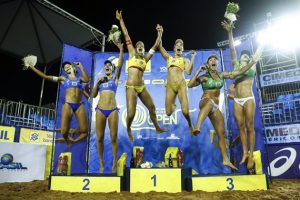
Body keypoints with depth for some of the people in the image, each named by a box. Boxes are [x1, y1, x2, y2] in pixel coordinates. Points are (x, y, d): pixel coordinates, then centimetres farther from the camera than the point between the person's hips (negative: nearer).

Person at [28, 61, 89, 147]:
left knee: (84, 131, -4)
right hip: (68, 105, -1)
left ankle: (73, 141, 22)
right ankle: (67, 140, 24)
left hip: (79, 106, 1)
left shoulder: (79, 78, 18)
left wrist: (81, 67, 3)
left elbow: (87, 79, -5)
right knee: (64, 131, -10)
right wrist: (32, 68, 11)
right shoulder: (63, 79, 16)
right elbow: (45, 76, 13)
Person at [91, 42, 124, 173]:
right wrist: (97, 82, 3)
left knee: (113, 137, -1)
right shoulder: (100, 80, 18)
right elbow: (93, 95, 14)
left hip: (113, 110, -2)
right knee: (100, 138, 3)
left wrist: (121, 50, -9)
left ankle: (114, 162, 12)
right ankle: (101, 162, 17)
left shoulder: (115, 78, 11)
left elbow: (120, 65, -3)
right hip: (100, 110, 3)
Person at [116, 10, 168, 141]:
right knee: (131, 113, -10)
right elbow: (126, 36, 7)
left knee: (152, 107, 11)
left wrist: (159, 33, 19)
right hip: (131, 87, -4)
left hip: (142, 87, 4)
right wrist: (121, 20, 9)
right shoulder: (132, 53, 7)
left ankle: (157, 128, 31)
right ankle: (128, 130, 20)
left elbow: (155, 46, 17)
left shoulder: (145, 58, 14)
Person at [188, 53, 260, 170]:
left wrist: (252, 63, 11)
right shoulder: (204, 77, -2)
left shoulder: (222, 75, 12)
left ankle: (225, 160, 16)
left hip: (215, 107, 6)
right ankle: (197, 128, -65)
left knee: (221, 133, 6)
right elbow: (190, 85, -15)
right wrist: (198, 71, -13)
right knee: (210, 101, -45)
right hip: (205, 103, -6)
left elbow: (239, 72, 16)